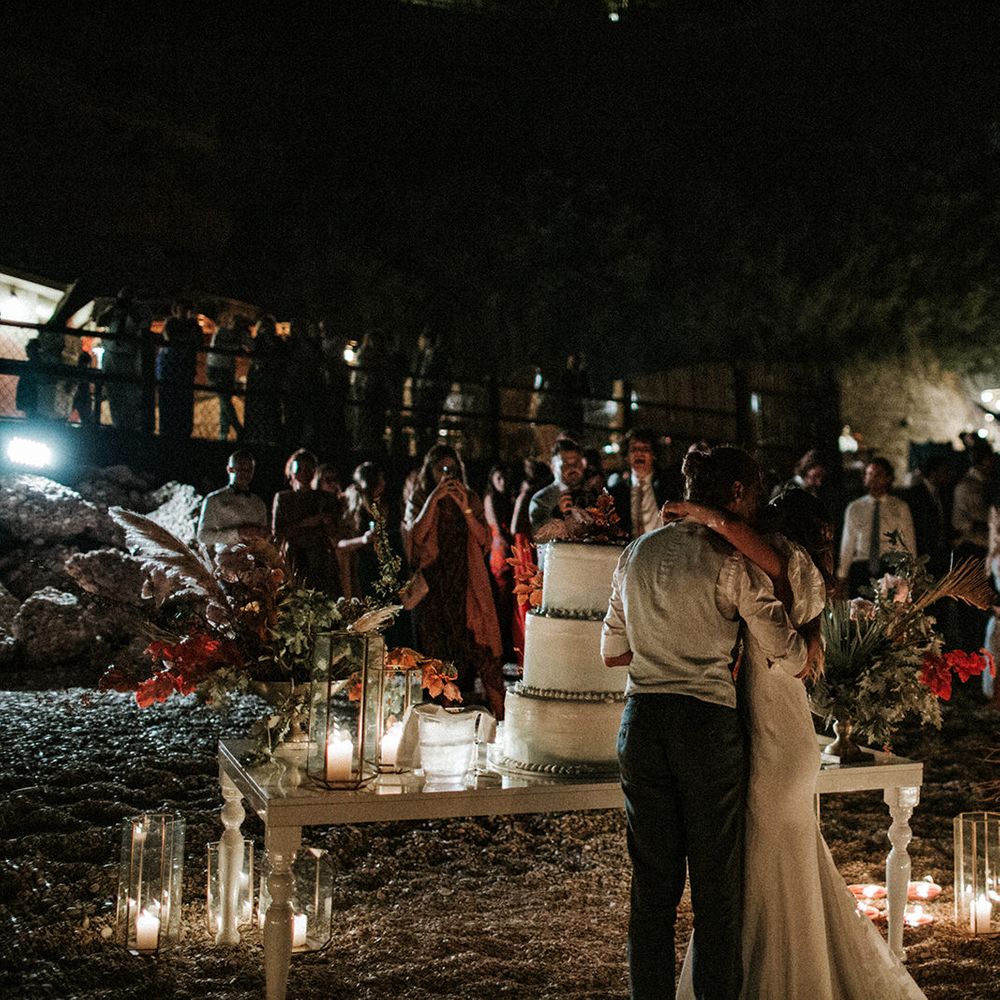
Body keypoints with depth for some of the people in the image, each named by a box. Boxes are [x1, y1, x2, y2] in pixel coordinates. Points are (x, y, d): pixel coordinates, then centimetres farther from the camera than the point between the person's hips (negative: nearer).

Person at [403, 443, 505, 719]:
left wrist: (465, 508, -9)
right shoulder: (419, 499, 9)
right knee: (436, 645, -2)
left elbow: (484, 539, 2)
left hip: (467, 582, 1)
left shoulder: (471, 499, 12)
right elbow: (417, 535, -8)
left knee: (474, 641, -9)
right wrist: (434, 499, -13)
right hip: (433, 582, 0)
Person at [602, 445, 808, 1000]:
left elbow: (613, 651, 14)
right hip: (707, 725, -5)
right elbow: (792, 661, -8)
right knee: (716, 886, 8)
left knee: (652, 883, 14)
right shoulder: (733, 562, -8)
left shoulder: (636, 552, 8)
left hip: (641, 723, 5)